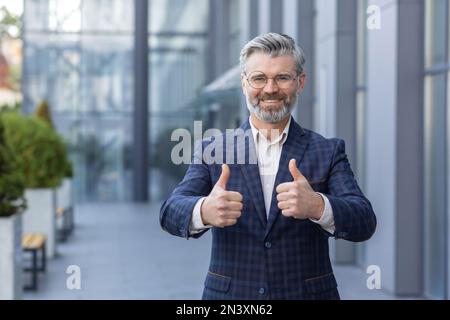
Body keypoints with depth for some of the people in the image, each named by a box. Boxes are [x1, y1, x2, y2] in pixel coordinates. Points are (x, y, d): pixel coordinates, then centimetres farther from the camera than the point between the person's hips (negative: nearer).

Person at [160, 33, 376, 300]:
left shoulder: (328, 152, -3)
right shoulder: (213, 150, -1)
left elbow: (364, 223, -14)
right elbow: (171, 212, -13)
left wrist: (317, 206, -35)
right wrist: (204, 211, -36)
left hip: (308, 293, 0)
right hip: (229, 294, 0)